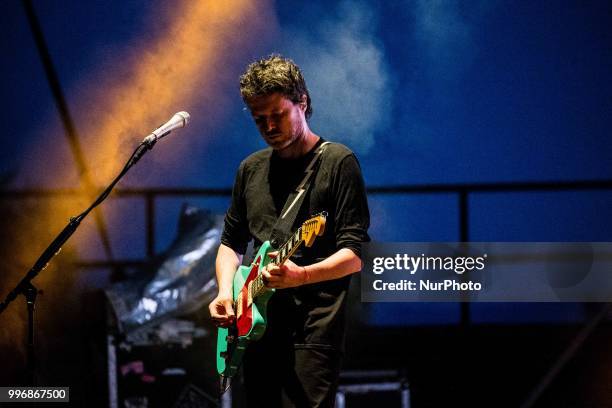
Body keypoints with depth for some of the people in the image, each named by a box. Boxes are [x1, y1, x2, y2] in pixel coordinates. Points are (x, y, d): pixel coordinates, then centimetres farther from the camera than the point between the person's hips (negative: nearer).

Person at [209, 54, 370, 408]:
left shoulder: (338, 163, -3)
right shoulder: (251, 169, 16)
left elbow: (355, 255, -10)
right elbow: (232, 241, 24)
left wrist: (301, 276, -27)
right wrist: (225, 291, 4)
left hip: (313, 329, -6)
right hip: (257, 327, 6)